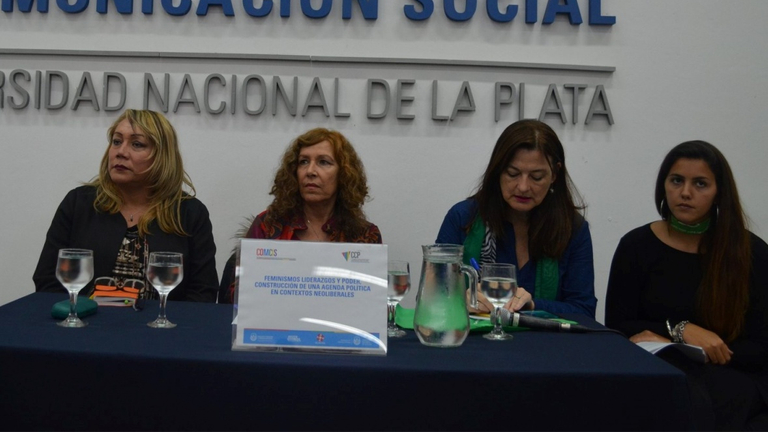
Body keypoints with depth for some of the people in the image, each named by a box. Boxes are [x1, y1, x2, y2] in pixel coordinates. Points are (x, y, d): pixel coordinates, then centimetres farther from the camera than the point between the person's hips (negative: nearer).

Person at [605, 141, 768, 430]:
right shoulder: (636, 246, 3)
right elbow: (617, 327, 2)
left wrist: (668, 344, -13)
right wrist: (680, 330, -16)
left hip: (728, 373, 1)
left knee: (710, 403, -36)